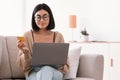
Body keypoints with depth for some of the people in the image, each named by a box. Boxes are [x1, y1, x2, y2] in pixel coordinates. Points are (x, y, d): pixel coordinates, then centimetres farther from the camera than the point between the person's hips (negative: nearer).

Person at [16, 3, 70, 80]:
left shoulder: (58, 36, 4)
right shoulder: (27, 35, 3)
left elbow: (65, 65, 7)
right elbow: (23, 64, 2)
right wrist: (25, 52, -18)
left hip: (54, 72, 1)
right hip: (33, 72, -1)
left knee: (47, 69, -36)